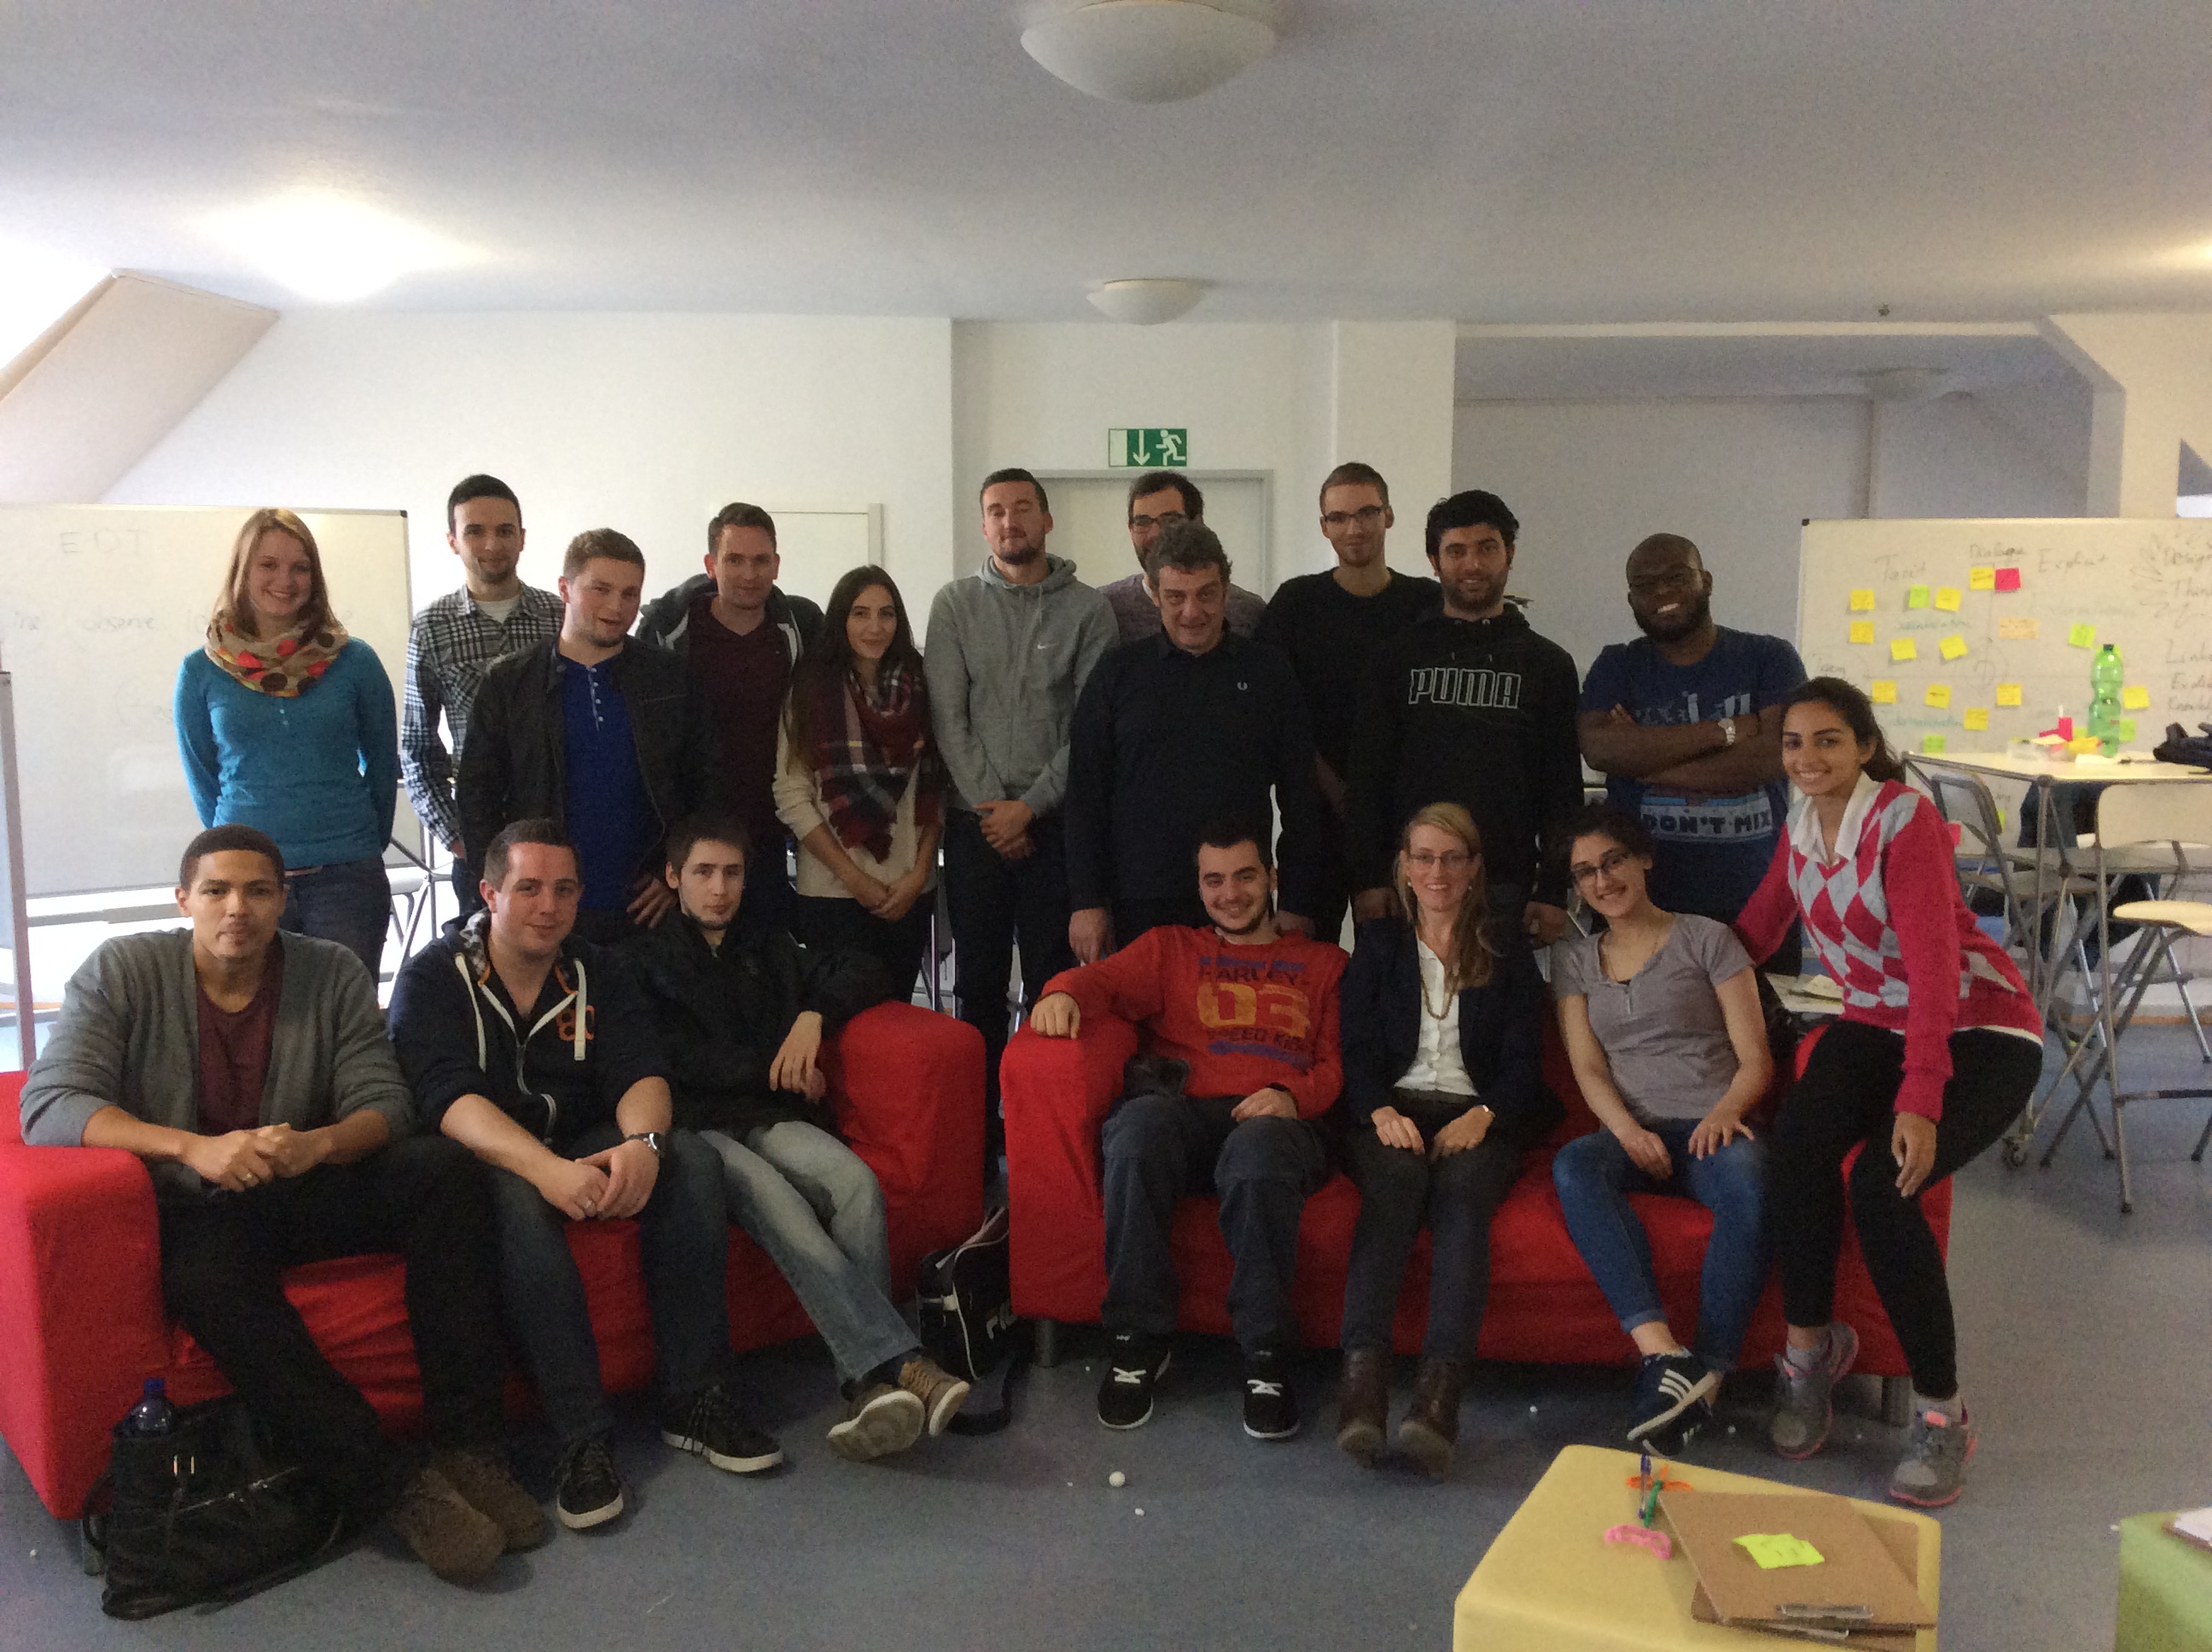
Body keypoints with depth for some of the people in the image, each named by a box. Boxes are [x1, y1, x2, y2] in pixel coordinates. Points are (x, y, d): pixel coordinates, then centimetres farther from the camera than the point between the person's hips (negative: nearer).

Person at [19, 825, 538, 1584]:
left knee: (447, 1170, -23)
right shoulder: (121, 972, -5)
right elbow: (48, 1105, -16)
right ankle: (391, 1482, -32)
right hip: (199, 1211, -3)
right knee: (204, 1277, -37)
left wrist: (317, 1145, -27)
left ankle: (466, 1445, -24)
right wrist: (192, 1148, -31)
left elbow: (385, 1103, -3)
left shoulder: (332, 973, 0)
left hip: (310, 1193, 3)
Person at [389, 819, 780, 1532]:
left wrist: (642, 1141, -32)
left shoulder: (598, 973, 6)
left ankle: (693, 1400, -21)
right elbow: (448, 1098, -22)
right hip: (485, 1163, -4)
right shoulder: (433, 978, -7)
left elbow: (641, 1072, -7)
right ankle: (582, 1438, -37)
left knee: (691, 1159, -23)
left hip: (586, 1149, 4)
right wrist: (546, 1169, -40)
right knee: (518, 1198, -37)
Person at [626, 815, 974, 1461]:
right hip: (697, 1128, -3)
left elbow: (865, 972, 24)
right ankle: (896, 1363, -46)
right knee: (778, 1206, -36)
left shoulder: (771, 949, 30)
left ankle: (871, 1382, -39)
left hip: (773, 1121, 4)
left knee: (856, 1182, -32)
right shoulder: (645, 960, 18)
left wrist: (815, 1014, 6)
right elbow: (670, 1059, 3)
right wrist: (771, 1067, 1)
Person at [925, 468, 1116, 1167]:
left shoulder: (1088, 610, 3)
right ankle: (978, 1132, 14)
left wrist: (1029, 806, -10)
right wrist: (989, 806, -6)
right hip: (976, 824, 2)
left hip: (1056, 824, -1)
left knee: (1051, 984, 0)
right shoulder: (955, 604, 8)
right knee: (978, 984, 6)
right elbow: (947, 717, 2)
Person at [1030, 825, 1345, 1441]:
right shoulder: (1170, 947, 31)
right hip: (1185, 1110, 1)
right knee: (1141, 1120, -37)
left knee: (1260, 1149, -40)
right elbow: (1108, 979, 11)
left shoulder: (1323, 963, 28)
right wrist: (1065, 992, -13)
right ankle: (1137, 1342, -26)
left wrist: (1293, 1095, -6)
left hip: (1274, 1120, -1)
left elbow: (1339, 1062, 16)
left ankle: (1266, 1358, -30)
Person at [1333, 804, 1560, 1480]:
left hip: (1477, 1116, 0)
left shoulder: (1507, 951, 20)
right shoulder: (1378, 942, 21)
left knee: (1463, 1194, -34)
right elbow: (1357, 1048, 9)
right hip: (1392, 1110, 0)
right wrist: (1381, 1112, -12)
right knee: (1395, 1184, -34)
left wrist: (1482, 1115, -12)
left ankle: (1439, 1388, -50)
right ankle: (1363, 1374, -50)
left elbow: (1523, 1060, 9)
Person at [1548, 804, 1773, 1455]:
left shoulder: (1707, 939, 11)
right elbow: (1588, 1068, 9)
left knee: (1748, 1186, -38)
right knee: (1572, 1165, -34)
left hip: (1711, 1127, -2)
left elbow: (1756, 1060, 5)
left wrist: (1725, 1111, -17)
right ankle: (1663, 1354, -44)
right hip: (1633, 1132, 2)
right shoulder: (1573, 959, 20)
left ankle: (1709, 1374, -35)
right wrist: (1627, 1130, -12)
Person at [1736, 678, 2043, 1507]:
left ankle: (1941, 1413, -10)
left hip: (1979, 1033, -5)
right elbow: (1755, 934, 15)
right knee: (1797, 1149, -26)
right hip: (1875, 1025, 5)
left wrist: (1920, 1100, -35)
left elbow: (1933, 963, -28)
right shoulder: (1801, 830, 3)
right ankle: (1811, 1346, -3)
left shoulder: (1905, 820, -20)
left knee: (1881, 1183, -29)